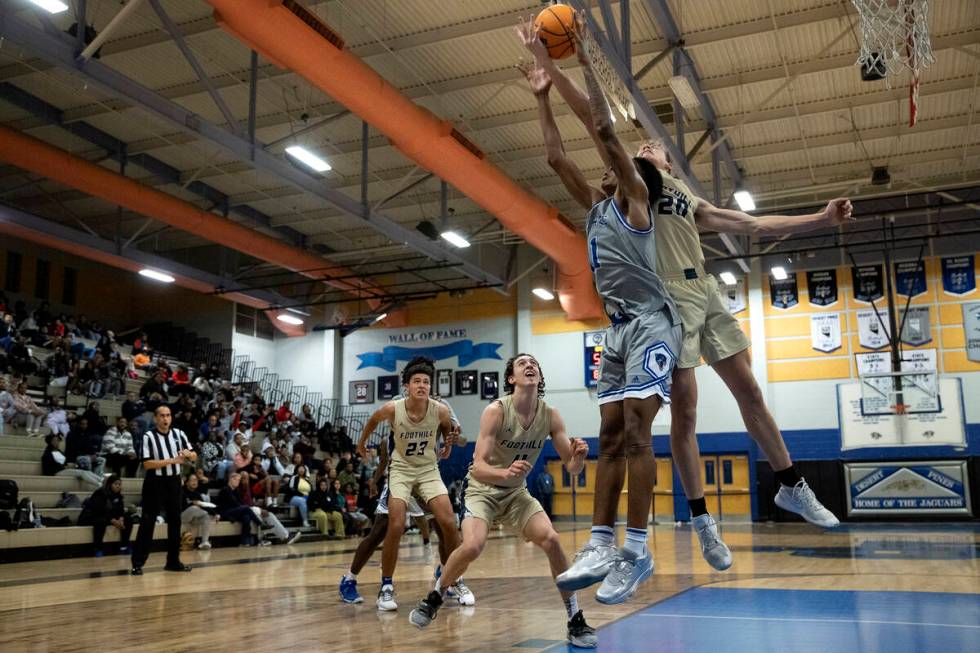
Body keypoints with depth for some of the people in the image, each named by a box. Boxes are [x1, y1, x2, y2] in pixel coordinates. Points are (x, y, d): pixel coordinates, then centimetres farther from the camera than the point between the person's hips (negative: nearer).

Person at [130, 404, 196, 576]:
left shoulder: (178, 434, 5)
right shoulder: (149, 436, -9)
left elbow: (194, 456, 8)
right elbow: (147, 464, -18)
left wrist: (188, 454, -15)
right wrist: (172, 460, -23)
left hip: (174, 482, 5)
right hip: (155, 483, -5)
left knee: (175, 522, 10)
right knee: (147, 523, -4)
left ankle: (173, 561, 21)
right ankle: (138, 563, 2)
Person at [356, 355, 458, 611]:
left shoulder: (440, 410, -15)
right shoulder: (392, 409, -18)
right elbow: (373, 421, 7)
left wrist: (447, 447, 8)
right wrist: (361, 444, 19)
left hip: (429, 469, 2)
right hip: (400, 469, -1)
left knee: (449, 523, -12)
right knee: (396, 526, -15)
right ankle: (386, 587, 1)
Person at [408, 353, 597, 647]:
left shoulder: (550, 416, -11)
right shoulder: (496, 411, -23)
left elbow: (571, 467, -8)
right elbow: (478, 467, -28)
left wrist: (579, 456, -32)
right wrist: (505, 473, -49)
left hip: (516, 493, 4)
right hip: (482, 489, -3)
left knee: (551, 540, -17)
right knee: (473, 546, -27)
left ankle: (576, 622, -2)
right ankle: (433, 600, 2)